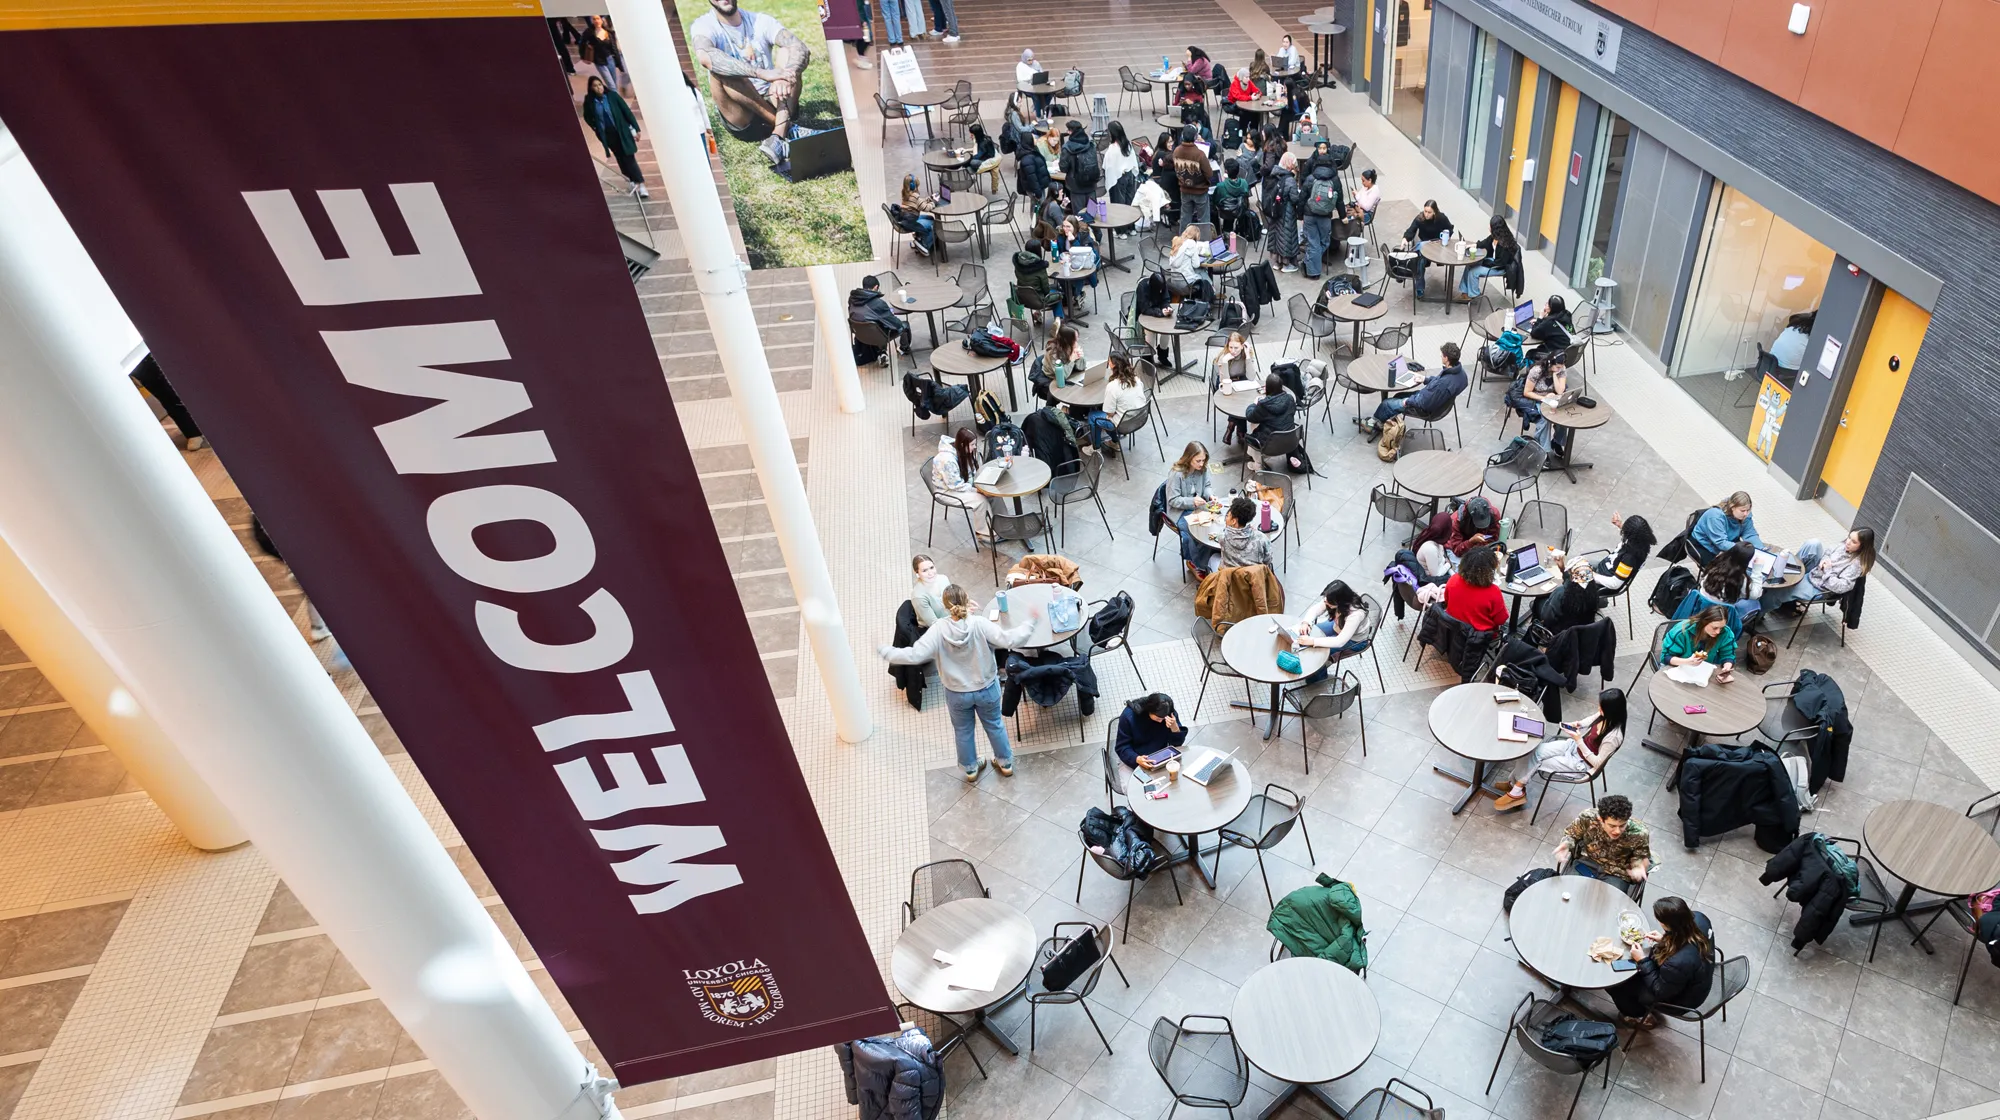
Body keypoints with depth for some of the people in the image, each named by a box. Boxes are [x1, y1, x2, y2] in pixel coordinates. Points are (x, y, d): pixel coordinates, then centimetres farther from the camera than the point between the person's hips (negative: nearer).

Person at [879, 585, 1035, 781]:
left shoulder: (938, 630, -25)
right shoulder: (980, 624, -26)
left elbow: (915, 655, -29)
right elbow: (1009, 640, -28)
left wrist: (886, 652, -16)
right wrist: (1030, 621, -16)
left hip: (957, 693, 0)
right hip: (987, 689, 0)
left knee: (963, 731, 26)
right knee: (994, 725, 26)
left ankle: (971, 769, 45)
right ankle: (1006, 764, 45)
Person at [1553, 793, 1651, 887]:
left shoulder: (1637, 834, -23)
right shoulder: (1587, 818, -21)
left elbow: (1642, 856, -1)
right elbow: (1571, 834, 1)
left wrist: (1639, 866, -23)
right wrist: (1566, 844, -21)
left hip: (1616, 875, -1)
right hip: (1587, 864, 1)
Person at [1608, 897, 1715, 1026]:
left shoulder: (1677, 963, -45)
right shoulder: (1698, 917, -26)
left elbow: (1660, 991, -24)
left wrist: (1643, 961, -19)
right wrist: (1665, 940, -8)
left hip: (1681, 997, -7)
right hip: (1693, 982, 7)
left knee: (1613, 982, 7)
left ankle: (1640, 1016, 32)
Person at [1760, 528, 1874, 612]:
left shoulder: (1857, 564, -25)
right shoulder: (1845, 546, -5)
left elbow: (1840, 587, -28)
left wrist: (1828, 570, -27)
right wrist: (1824, 559, -8)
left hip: (1818, 587, -7)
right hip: (1815, 571, 7)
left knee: (1775, 592, -15)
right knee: (1813, 544, -17)